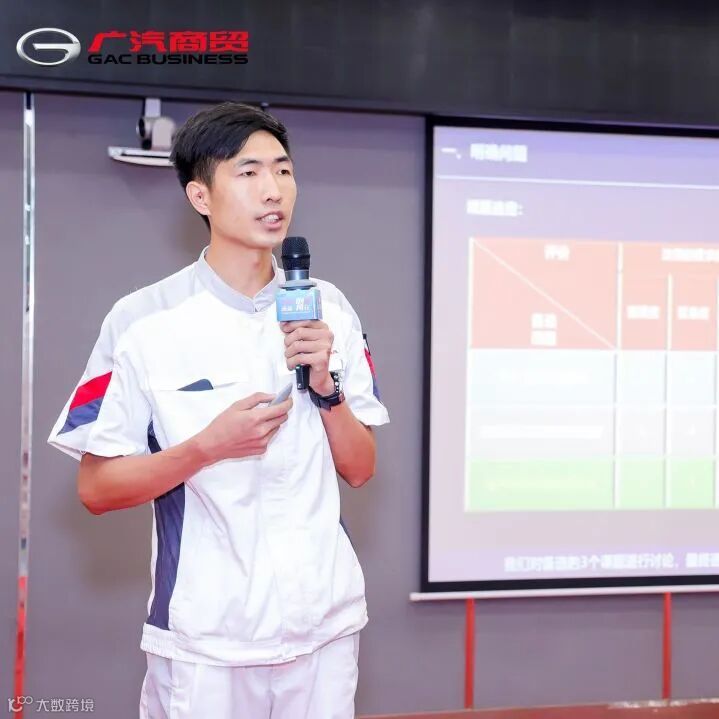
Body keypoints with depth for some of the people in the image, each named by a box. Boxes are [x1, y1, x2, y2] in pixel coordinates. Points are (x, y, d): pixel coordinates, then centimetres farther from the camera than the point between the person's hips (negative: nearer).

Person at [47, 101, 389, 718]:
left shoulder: (329, 310, 2)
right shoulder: (144, 320, -10)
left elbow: (360, 470, 5)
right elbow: (96, 489, -7)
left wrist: (326, 386, -12)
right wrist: (210, 445, -20)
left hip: (327, 623, 4)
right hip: (205, 641, -3)